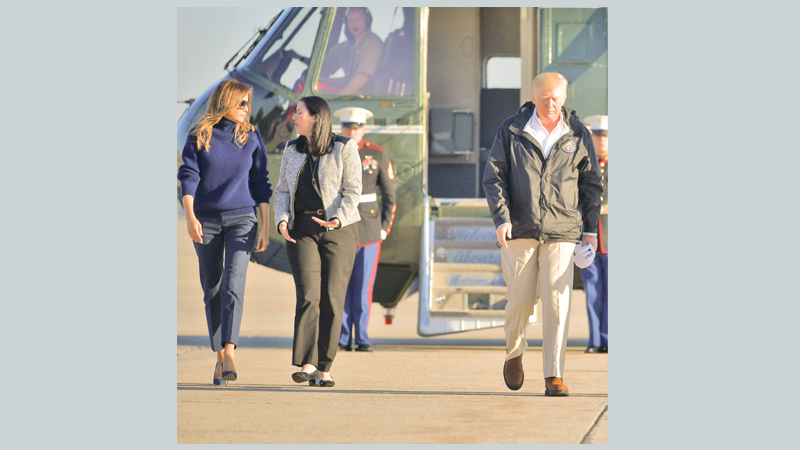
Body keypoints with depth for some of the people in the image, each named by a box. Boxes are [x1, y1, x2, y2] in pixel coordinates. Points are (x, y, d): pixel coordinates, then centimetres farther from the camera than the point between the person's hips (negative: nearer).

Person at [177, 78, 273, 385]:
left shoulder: (251, 137, 8)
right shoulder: (199, 136, 3)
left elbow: (261, 184, 9)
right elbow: (189, 176, -3)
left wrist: (266, 226, 5)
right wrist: (190, 216, -17)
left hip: (241, 219, 0)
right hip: (206, 221, 0)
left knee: (233, 284, -17)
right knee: (211, 290, 4)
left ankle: (229, 353, -28)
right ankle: (219, 357, 13)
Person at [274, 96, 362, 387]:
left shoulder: (344, 148, 0)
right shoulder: (292, 150, 13)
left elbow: (352, 190, -4)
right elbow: (283, 191, 15)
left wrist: (338, 219, -21)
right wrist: (282, 221, -3)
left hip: (338, 230, -2)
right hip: (301, 230, 2)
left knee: (332, 299, -4)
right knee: (308, 295, -13)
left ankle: (324, 370, 2)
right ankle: (306, 365, -21)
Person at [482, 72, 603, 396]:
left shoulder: (577, 135, 7)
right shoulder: (512, 130, 3)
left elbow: (591, 183, 14)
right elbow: (493, 176, 3)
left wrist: (591, 228, 9)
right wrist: (501, 218, -9)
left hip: (562, 231, 0)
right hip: (520, 231, 0)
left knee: (557, 301, -9)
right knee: (520, 300, 3)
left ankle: (554, 376, -7)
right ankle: (514, 355, 32)